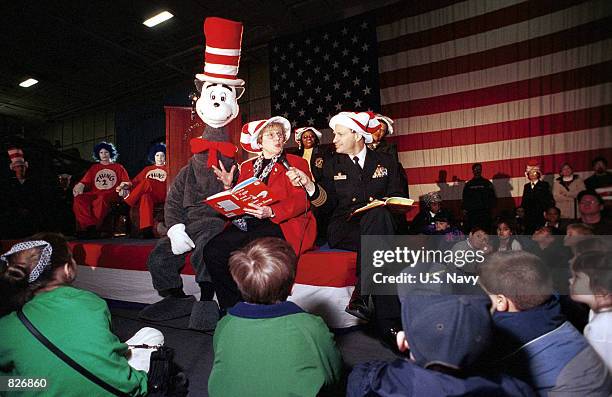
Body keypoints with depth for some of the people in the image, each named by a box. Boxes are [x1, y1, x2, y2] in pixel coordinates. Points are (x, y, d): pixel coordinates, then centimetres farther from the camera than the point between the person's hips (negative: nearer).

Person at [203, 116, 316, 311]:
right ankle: (231, 308, -4)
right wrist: (229, 187, 3)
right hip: (245, 224, 5)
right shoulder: (247, 166, 24)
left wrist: (271, 212, -21)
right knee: (211, 250, -21)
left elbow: (301, 201, -5)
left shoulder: (296, 163, 11)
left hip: (280, 224, -4)